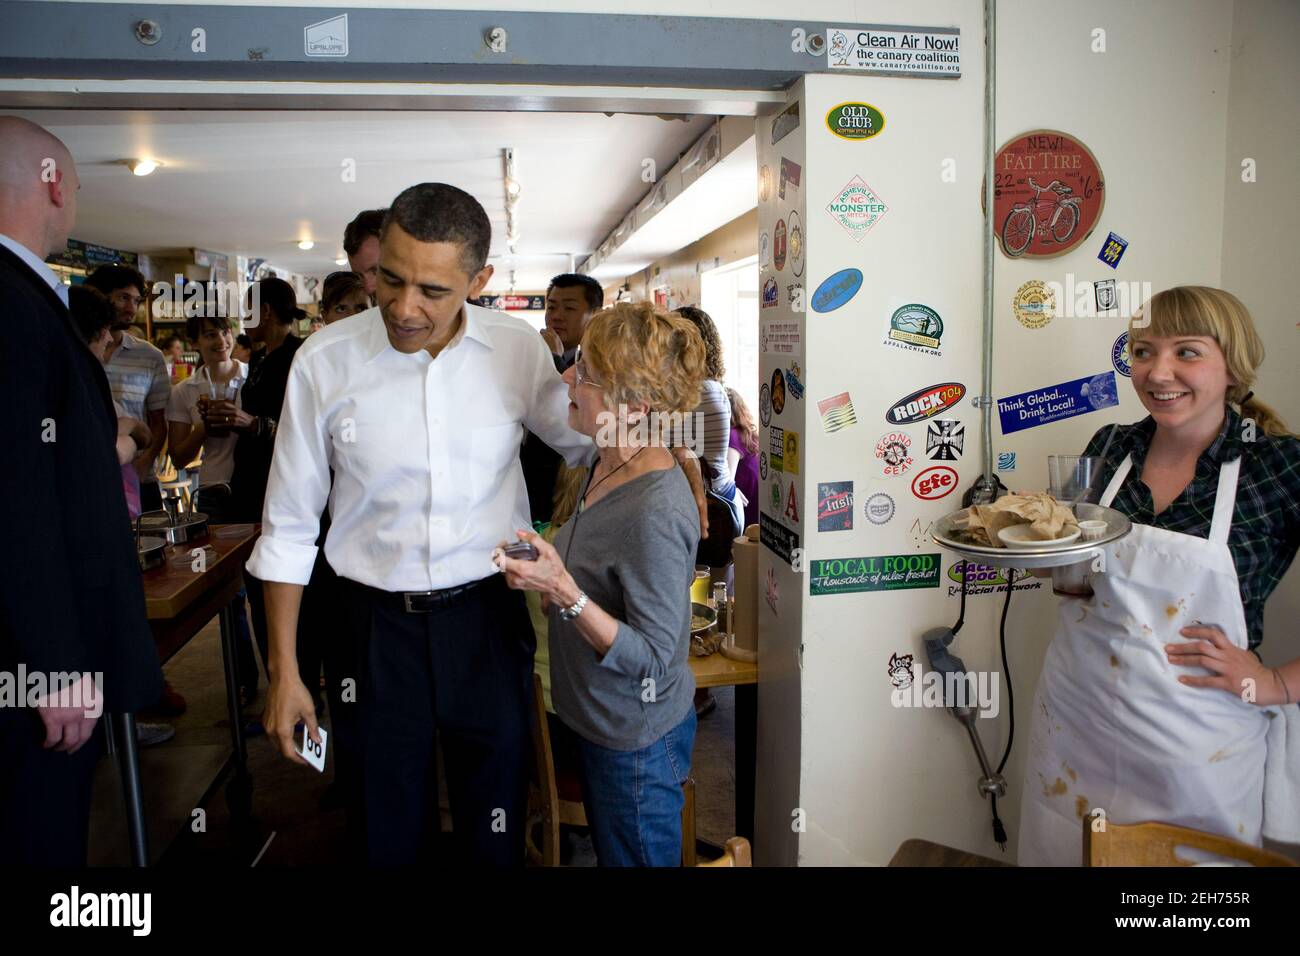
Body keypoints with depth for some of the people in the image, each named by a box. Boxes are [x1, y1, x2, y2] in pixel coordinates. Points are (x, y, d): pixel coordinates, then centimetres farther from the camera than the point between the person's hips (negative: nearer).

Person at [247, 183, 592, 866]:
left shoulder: (518, 349, -7)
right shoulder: (324, 360, -8)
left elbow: (586, 438, 12)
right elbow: (288, 527, -1)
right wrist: (283, 671, 1)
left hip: (489, 613, 1)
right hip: (381, 623, 0)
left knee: (495, 829, 16)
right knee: (392, 832, 16)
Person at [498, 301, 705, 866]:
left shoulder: (656, 512, -32)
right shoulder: (610, 468, -3)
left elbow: (651, 656, -27)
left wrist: (563, 592, -34)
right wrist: (543, 568, -3)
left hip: (637, 745, -9)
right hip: (600, 723, 9)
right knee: (607, 850, 28)